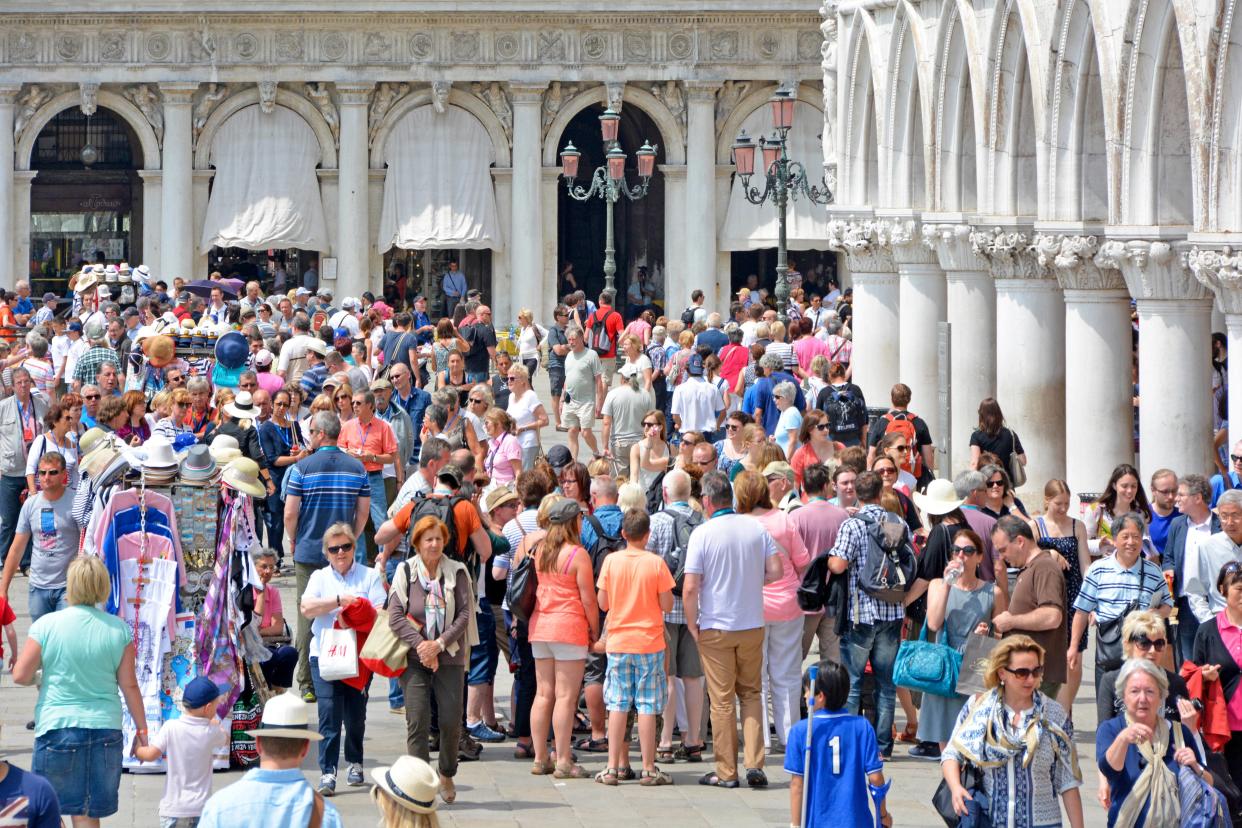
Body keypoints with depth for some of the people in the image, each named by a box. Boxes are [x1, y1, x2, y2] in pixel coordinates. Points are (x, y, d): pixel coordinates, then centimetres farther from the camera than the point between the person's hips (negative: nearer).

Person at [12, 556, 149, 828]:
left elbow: (21, 675, -5)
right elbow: (129, 685, 1)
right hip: (105, 728, 2)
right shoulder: (119, 629, -1)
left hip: (57, 726, -2)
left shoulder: (47, 625, -6)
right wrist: (141, 729, 11)